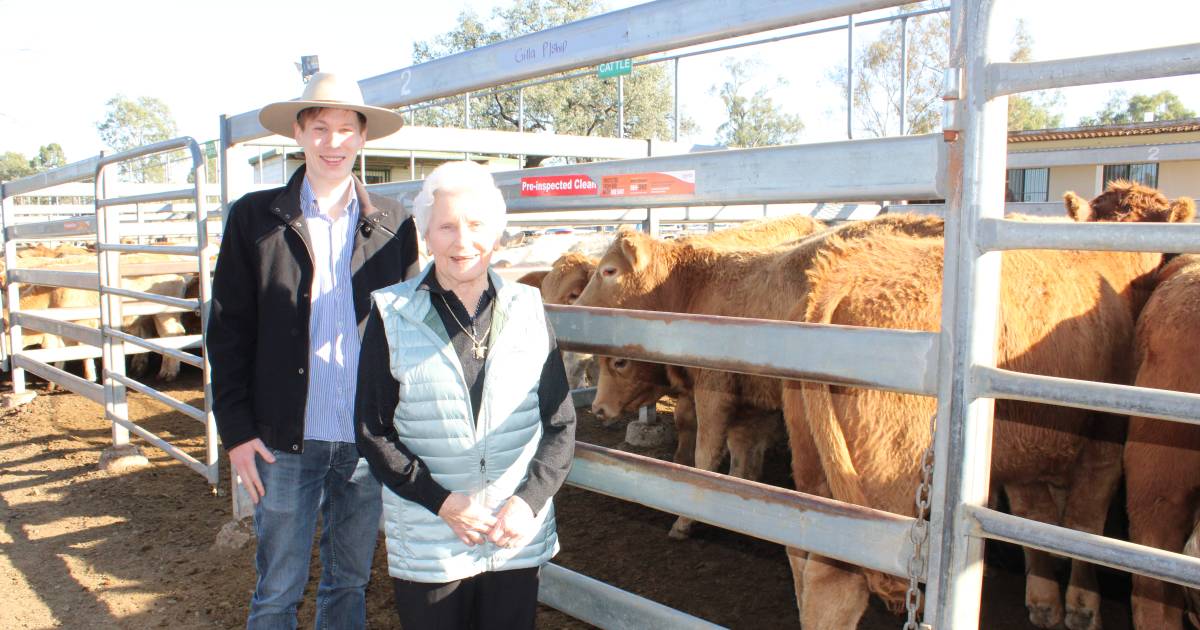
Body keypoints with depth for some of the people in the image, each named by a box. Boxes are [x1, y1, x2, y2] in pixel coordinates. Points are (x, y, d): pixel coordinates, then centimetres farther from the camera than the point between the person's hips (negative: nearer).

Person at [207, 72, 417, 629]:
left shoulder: (393, 224, 3)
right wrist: (236, 432, -4)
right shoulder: (254, 218, 0)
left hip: (370, 440, 2)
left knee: (350, 583, 16)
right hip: (285, 441, -1)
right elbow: (227, 332, 1)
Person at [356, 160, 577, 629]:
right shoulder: (392, 316, -4)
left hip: (519, 540, 2)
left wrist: (529, 500, -12)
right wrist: (441, 500, -14)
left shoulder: (527, 310, 0)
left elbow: (561, 424, 2)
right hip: (426, 547, -1)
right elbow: (373, 432, -4)